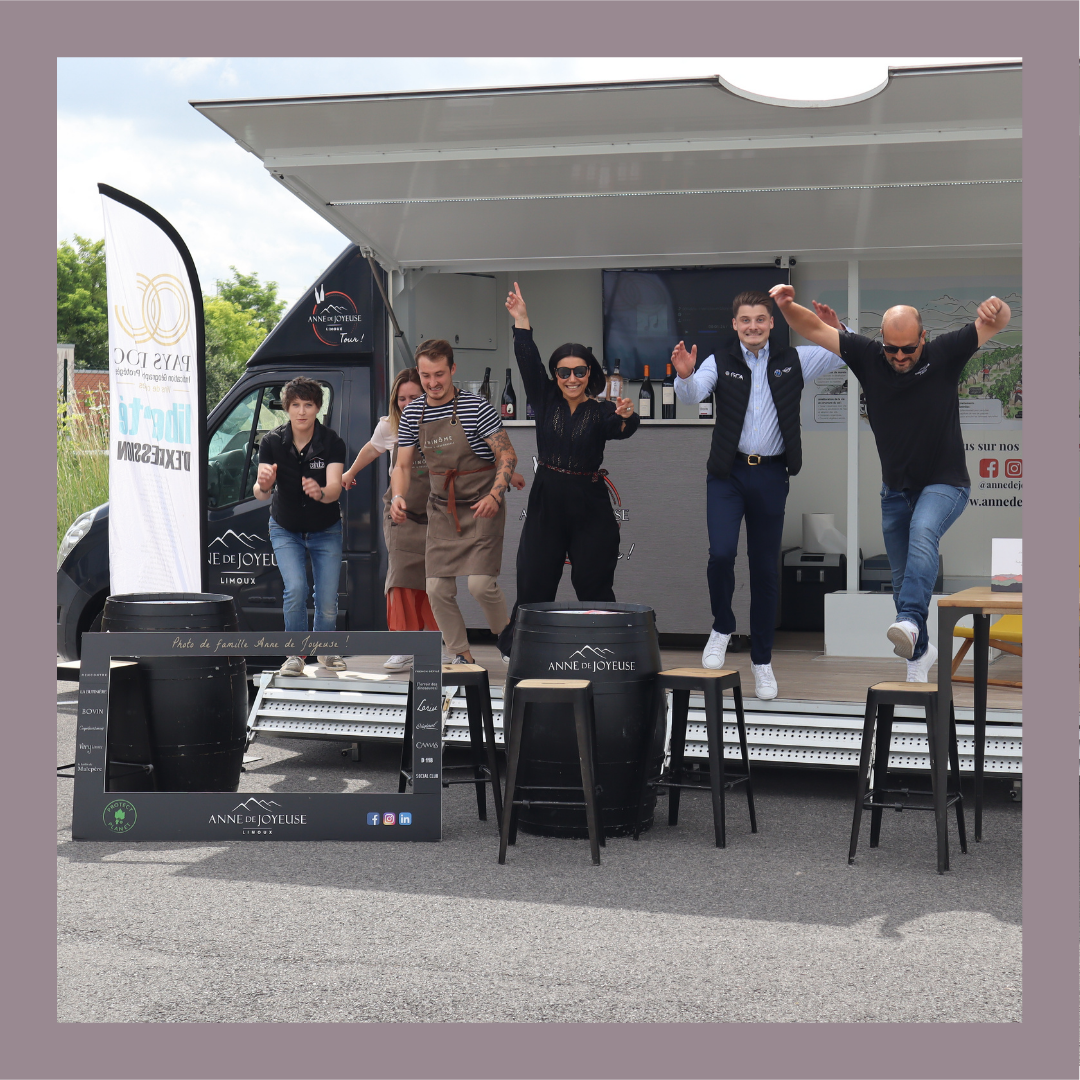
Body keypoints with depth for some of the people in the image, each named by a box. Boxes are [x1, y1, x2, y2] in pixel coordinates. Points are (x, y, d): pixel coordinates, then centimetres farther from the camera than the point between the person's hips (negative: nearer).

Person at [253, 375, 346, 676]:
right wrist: (263, 485, -46)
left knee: (327, 601, -3)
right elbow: (261, 493, -22)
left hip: (325, 531, 0)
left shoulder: (332, 442, -17)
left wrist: (321, 492, -53)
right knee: (296, 588, -20)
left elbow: (335, 488, -30)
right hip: (286, 530, 0)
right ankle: (295, 654, -1)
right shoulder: (272, 442, -15)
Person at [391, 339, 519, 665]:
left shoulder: (476, 408, -14)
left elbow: (507, 456, -12)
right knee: (437, 588, -1)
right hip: (441, 508, 5)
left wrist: (494, 495, -26)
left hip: (481, 506, -5)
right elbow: (403, 465, 7)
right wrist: (398, 497, -12)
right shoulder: (412, 414, 1)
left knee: (480, 583, -17)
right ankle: (462, 657, 15)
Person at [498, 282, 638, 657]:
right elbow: (528, 363, -2)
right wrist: (521, 320, -12)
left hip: (590, 504, -2)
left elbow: (621, 429, -22)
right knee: (534, 584, 4)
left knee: (593, 585, 0)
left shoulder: (600, 411, -2)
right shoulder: (546, 401, 8)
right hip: (546, 500, 2)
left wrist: (626, 416, -46)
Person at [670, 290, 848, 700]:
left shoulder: (793, 361, 6)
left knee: (766, 569, 7)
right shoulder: (720, 363, 1)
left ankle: (762, 659, 18)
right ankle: (722, 627, 11)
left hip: (771, 476, 1)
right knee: (721, 553, -18)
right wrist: (684, 375, -37)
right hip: (727, 473, -1)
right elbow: (692, 395, -15)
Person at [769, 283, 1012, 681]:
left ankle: (911, 621, -48)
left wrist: (996, 310, -40)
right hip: (895, 489, 4)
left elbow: (996, 324, -15)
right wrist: (786, 306, -26)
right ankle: (919, 652, 32)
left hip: (944, 484, -4)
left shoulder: (944, 353, -12)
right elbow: (815, 329, -7)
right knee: (903, 579, 12)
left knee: (922, 534, -35)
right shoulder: (868, 357, -7)